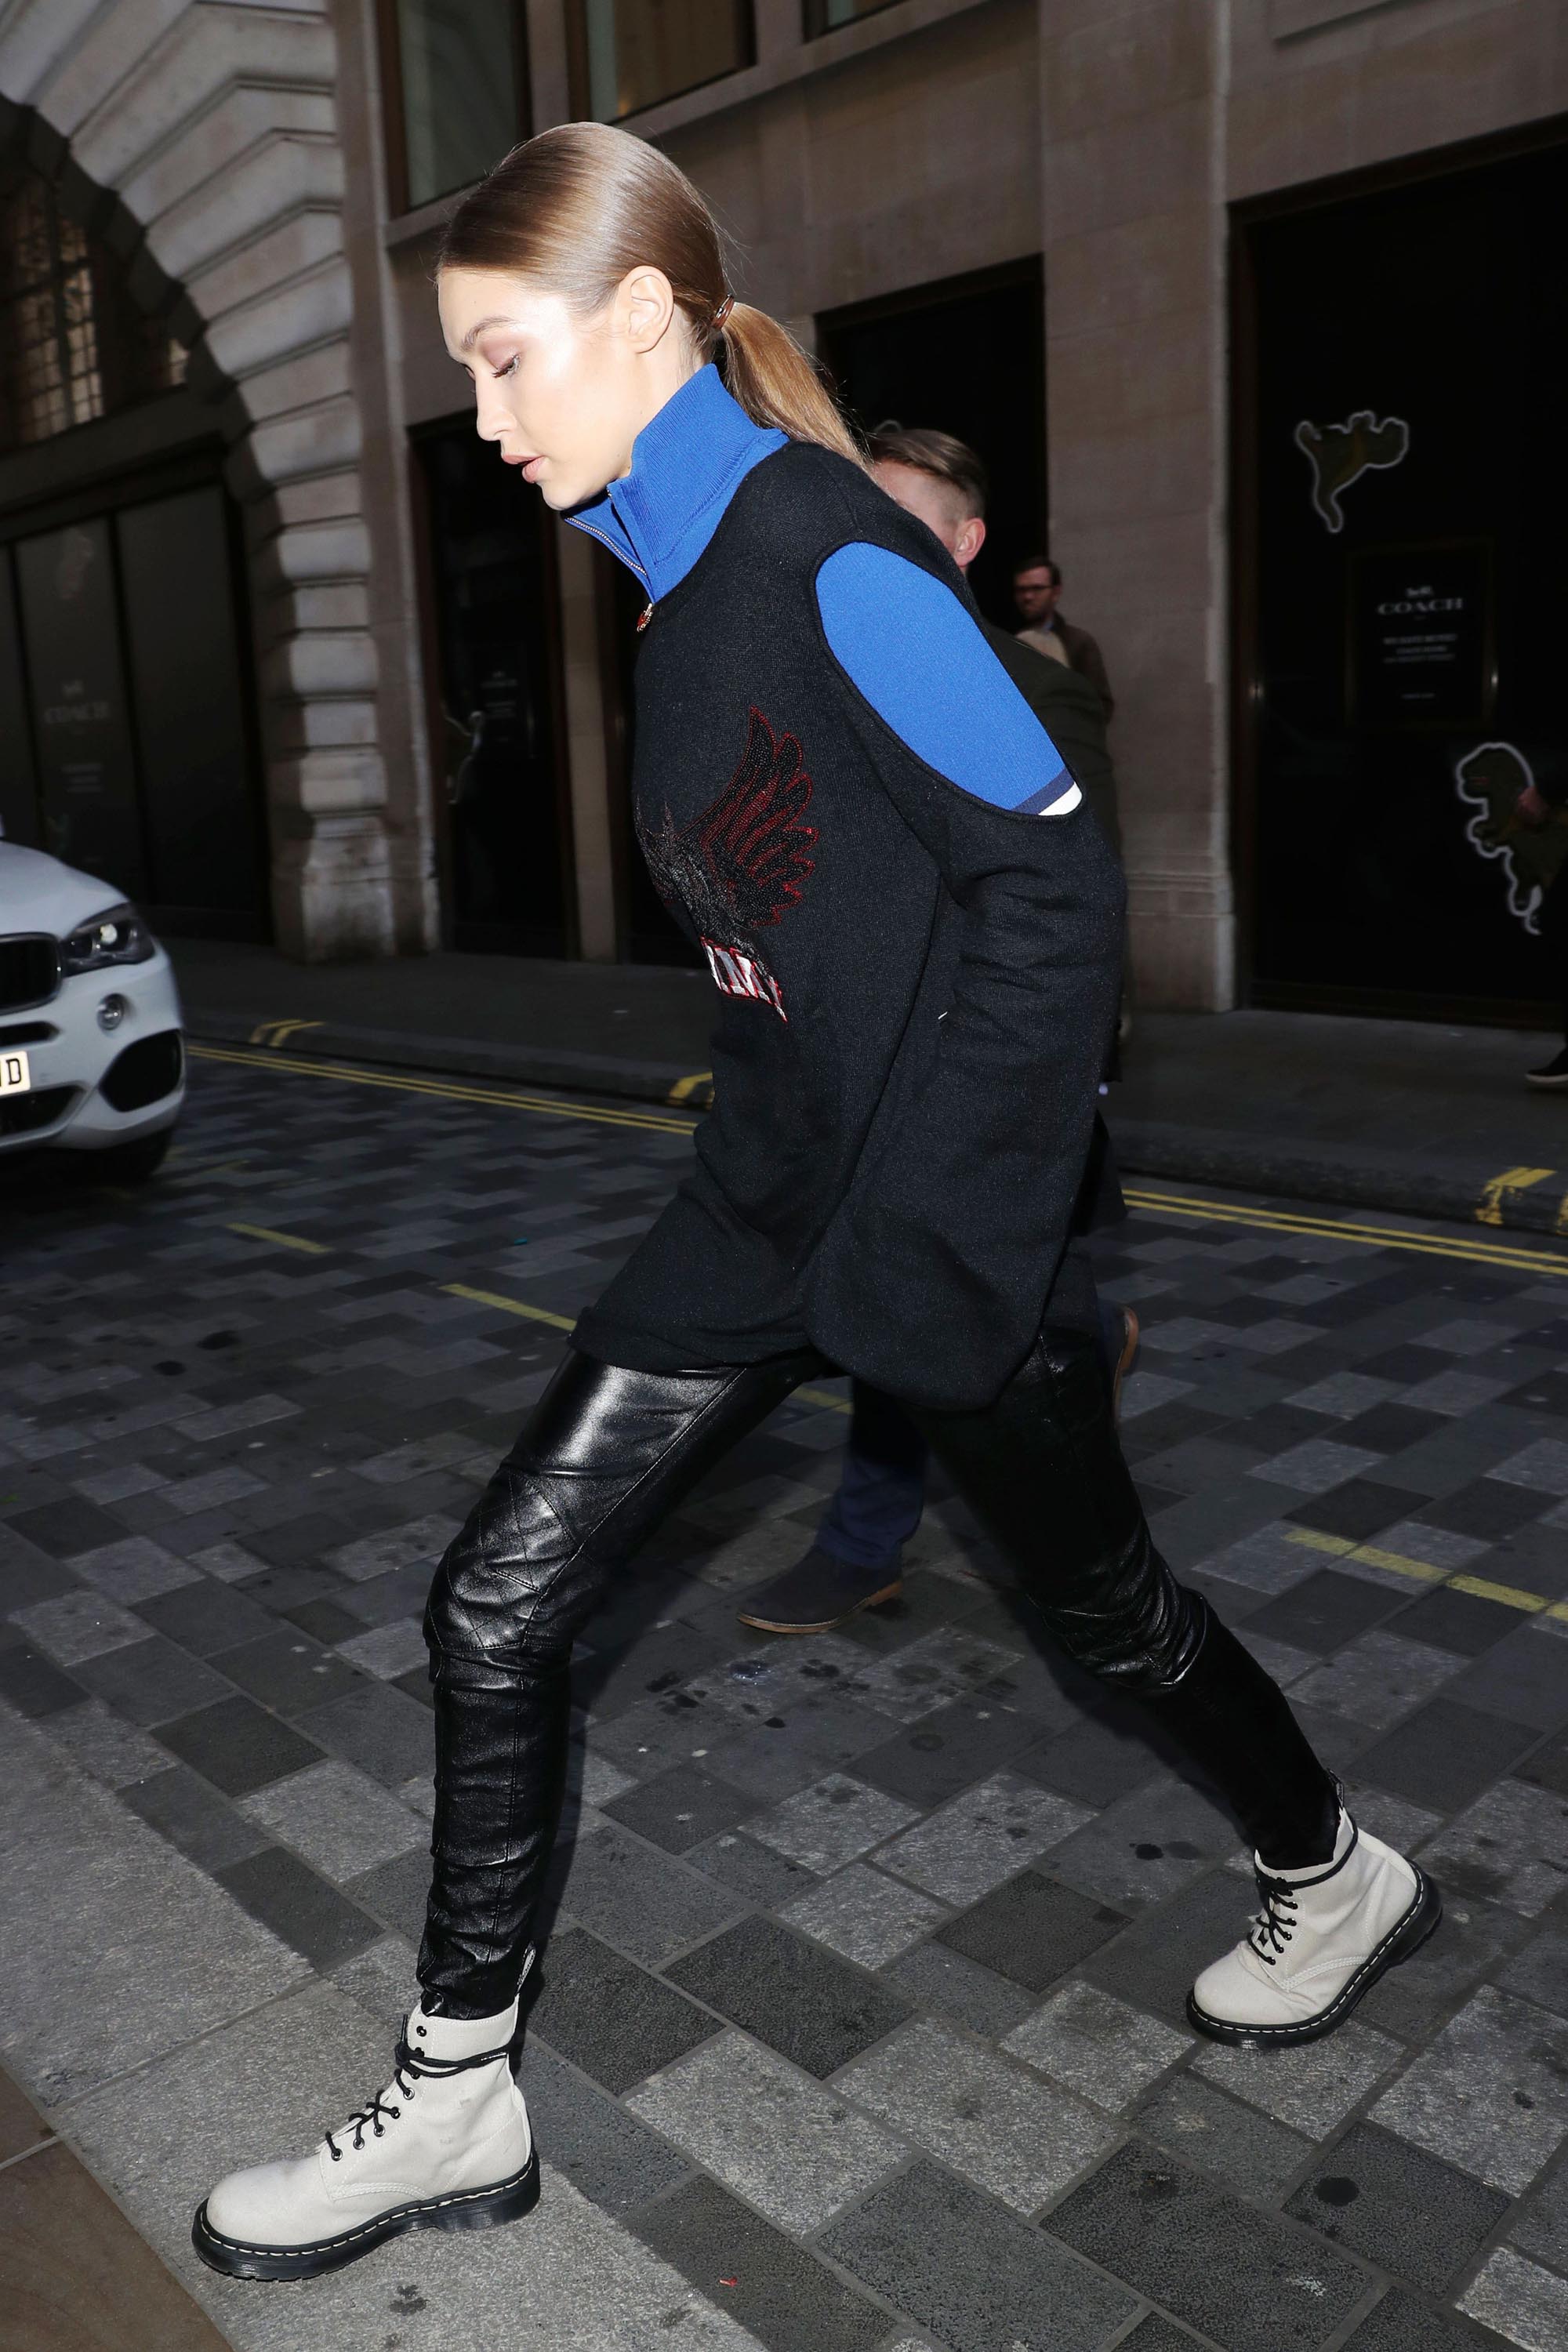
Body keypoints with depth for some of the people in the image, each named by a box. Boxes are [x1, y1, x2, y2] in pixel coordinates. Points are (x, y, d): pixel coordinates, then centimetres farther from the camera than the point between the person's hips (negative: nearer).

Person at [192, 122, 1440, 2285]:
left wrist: (932, 1226, -20)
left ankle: (1338, 1879, 45)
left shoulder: (828, 551, -17)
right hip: (770, 1194, 8)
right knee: (499, 1600, 3)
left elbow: (1054, 876, -20)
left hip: (948, 1219, -8)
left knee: (1097, 1600, 14)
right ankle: (460, 2104, 21)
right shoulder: (683, 574, 9)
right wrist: (793, 1169, 17)